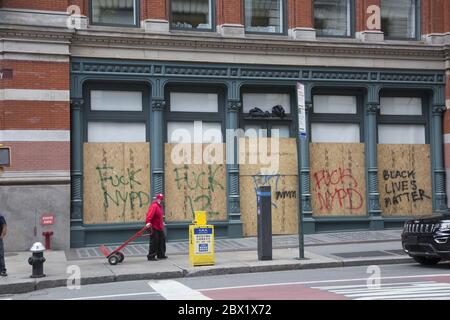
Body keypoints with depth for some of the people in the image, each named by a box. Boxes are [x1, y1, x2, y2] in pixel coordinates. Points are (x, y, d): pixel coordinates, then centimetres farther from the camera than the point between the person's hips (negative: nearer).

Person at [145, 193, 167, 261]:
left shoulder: (160, 206, 16)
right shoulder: (154, 206, -15)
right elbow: (150, 214, -29)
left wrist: (162, 223, 35)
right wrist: (148, 222, -42)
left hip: (160, 227, 10)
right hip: (154, 228, -10)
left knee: (162, 240, 15)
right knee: (154, 242, -8)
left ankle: (161, 255, 25)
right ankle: (151, 256, -4)